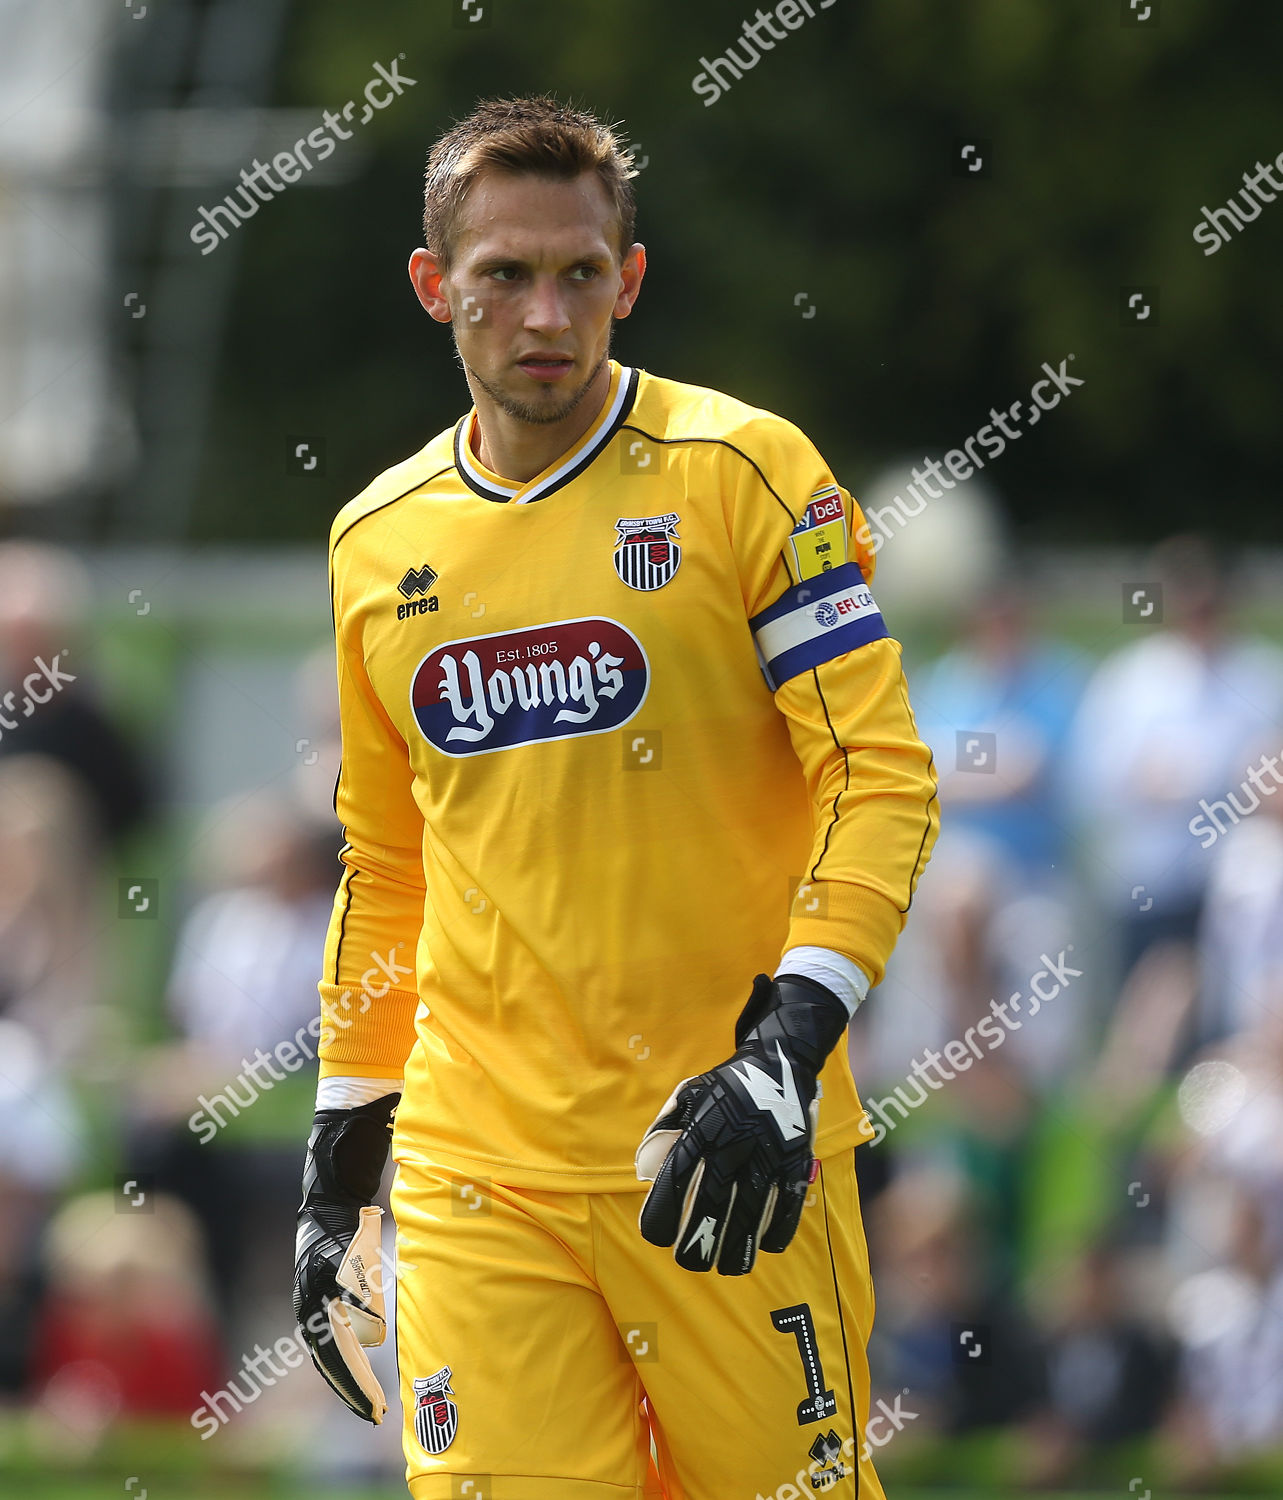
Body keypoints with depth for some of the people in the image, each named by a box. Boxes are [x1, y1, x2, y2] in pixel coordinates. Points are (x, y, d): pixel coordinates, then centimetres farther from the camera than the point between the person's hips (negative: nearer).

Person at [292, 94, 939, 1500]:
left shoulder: (740, 473, -3)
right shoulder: (377, 542, 12)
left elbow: (881, 775, -7)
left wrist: (789, 1043, -19)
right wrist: (338, 1165, 20)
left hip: (726, 1155, -3)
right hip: (476, 1172, 3)